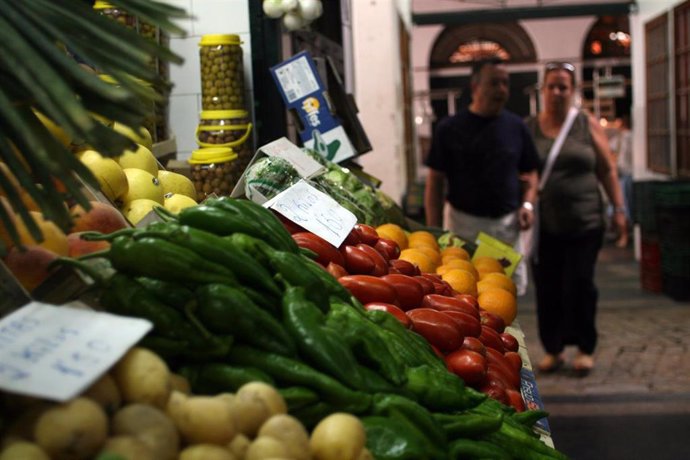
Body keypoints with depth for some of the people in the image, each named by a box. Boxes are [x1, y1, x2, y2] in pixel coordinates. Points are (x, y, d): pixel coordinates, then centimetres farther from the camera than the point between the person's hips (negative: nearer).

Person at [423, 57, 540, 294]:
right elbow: (435, 181, 0)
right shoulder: (450, 128, -1)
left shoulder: (516, 126, 8)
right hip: (464, 222, -3)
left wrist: (527, 203, -4)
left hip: (507, 223, 3)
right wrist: (435, 232, -6)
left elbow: (529, 173, 16)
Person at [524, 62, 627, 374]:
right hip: (544, 226, 1)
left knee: (579, 286, 1)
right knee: (547, 289, 4)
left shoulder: (588, 125, 4)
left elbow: (608, 170, 5)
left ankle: (585, 348, 16)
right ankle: (553, 349, 19)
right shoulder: (528, 129, 3)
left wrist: (618, 209, 2)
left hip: (584, 223, -1)